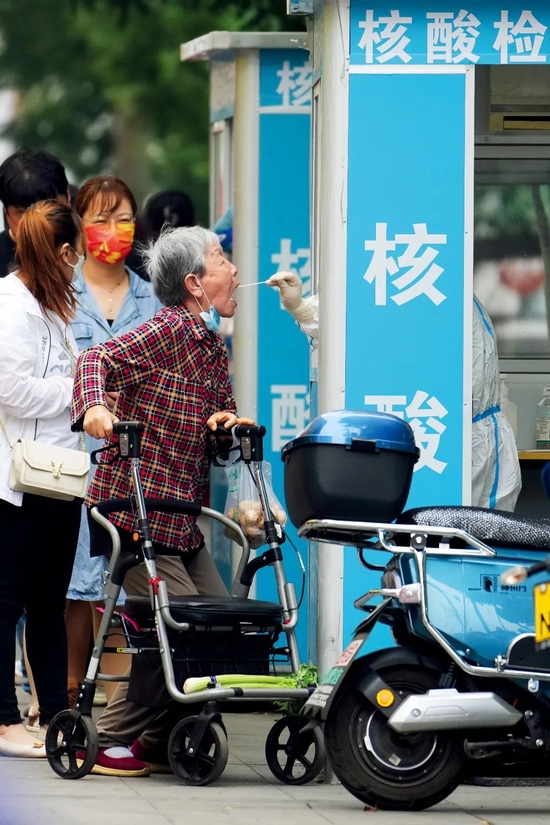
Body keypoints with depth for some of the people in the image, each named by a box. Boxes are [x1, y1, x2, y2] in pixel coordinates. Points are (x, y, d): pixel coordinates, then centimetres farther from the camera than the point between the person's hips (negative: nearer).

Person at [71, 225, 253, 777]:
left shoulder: (212, 348, 16)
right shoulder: (169, 330, -11)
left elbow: (216, 436, 22)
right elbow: (98, 359, -21)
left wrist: (229, 422, -1)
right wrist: (93, 406, -40)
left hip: (180, 520, 9)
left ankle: (155, 739, 16)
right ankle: (109, 741, -5)